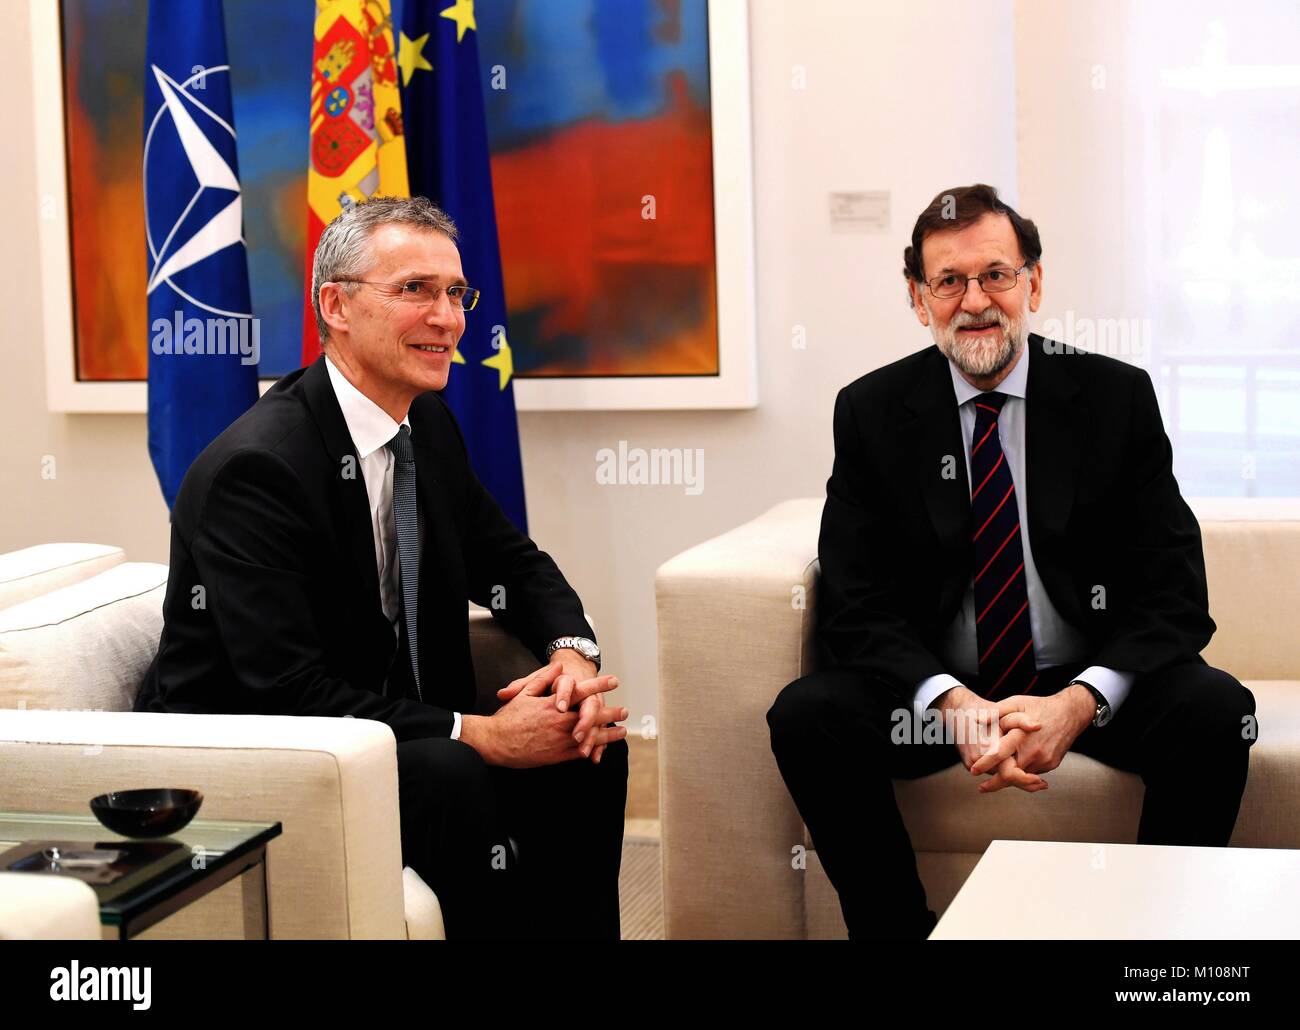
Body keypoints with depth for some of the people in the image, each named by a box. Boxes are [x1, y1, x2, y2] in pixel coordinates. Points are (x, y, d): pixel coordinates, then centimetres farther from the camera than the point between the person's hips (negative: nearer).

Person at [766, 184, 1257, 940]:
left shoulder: (1117, 397, -2)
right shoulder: (872, 411, -1)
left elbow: (1175, 593, -7)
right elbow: (858, 607, -6)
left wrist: (1078, 704, -25)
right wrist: (955, 706, -26)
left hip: (1086, 686, 0)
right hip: (937, 691, 0)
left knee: (1214, 709, -27)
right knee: (807, 717, -26)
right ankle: (904, 929, -10)